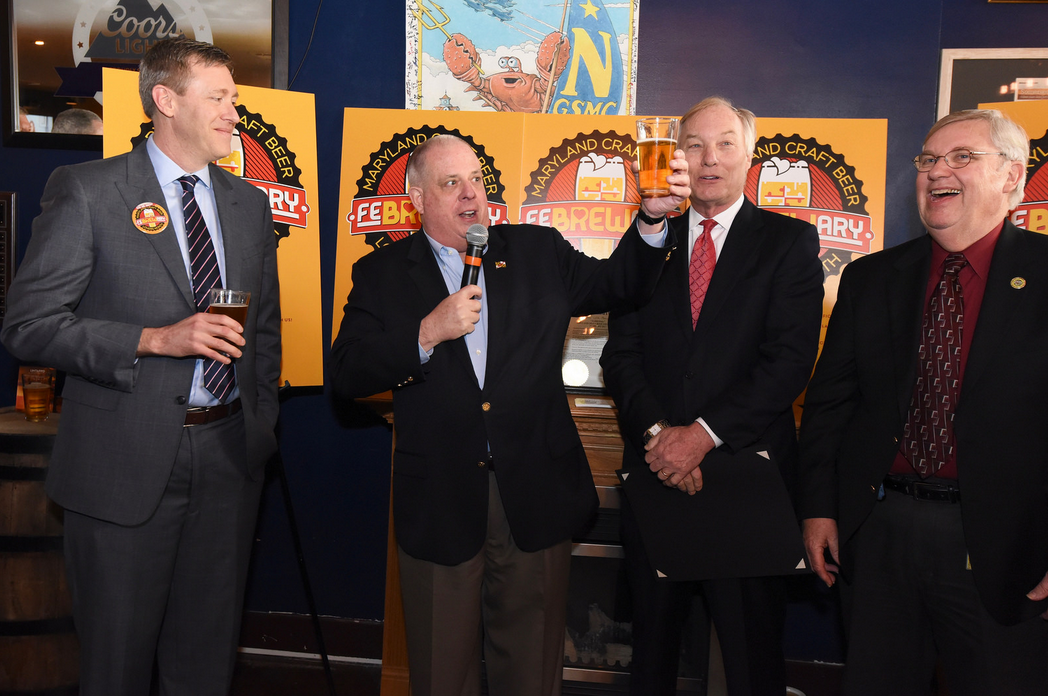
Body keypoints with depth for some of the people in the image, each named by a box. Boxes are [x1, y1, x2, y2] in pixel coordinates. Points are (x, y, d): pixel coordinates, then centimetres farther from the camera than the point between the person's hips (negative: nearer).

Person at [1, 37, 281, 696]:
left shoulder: (250, 203, 11)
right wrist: (153, 339, -19)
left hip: (229, 455, 4)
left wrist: (262, 426, 11)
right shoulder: (86, 189, -5)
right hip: (125, 462, -4)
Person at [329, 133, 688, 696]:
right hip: (439, 501, -1)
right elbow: (345, 376, -6)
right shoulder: (382, 274, 2)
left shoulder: (538, 251, 7)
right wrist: (427, 334, -18)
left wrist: (653, 216, -11)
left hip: (536, 496, 1)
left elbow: (620, 284, 5)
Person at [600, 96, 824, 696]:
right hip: (655, 468, 3)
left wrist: (704, 433, -16)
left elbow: (790, 358, -9)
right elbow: (621, 353, 2)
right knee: (652, 641, 15)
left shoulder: (791, 241, 2)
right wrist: (658, 432, -13)